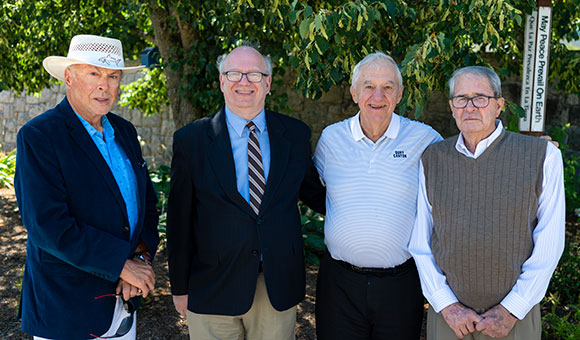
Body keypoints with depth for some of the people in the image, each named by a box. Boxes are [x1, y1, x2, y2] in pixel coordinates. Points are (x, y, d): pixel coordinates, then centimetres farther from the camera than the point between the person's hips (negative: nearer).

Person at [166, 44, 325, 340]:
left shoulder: (295, 134, 2)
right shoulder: (190, 140, -4)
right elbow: (179, 219, -1)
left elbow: (312, 192, 14)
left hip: (279, 288, 2)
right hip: (214, 289, -1)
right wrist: (180, 287, 1)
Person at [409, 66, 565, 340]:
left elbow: (549, 243, -6)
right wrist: (446, 306, -6)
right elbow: (419, 241, 1)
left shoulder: (542, 156, -4)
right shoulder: (432, 160, 1)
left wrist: (511, 311, -9)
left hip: (514, 316, -1)